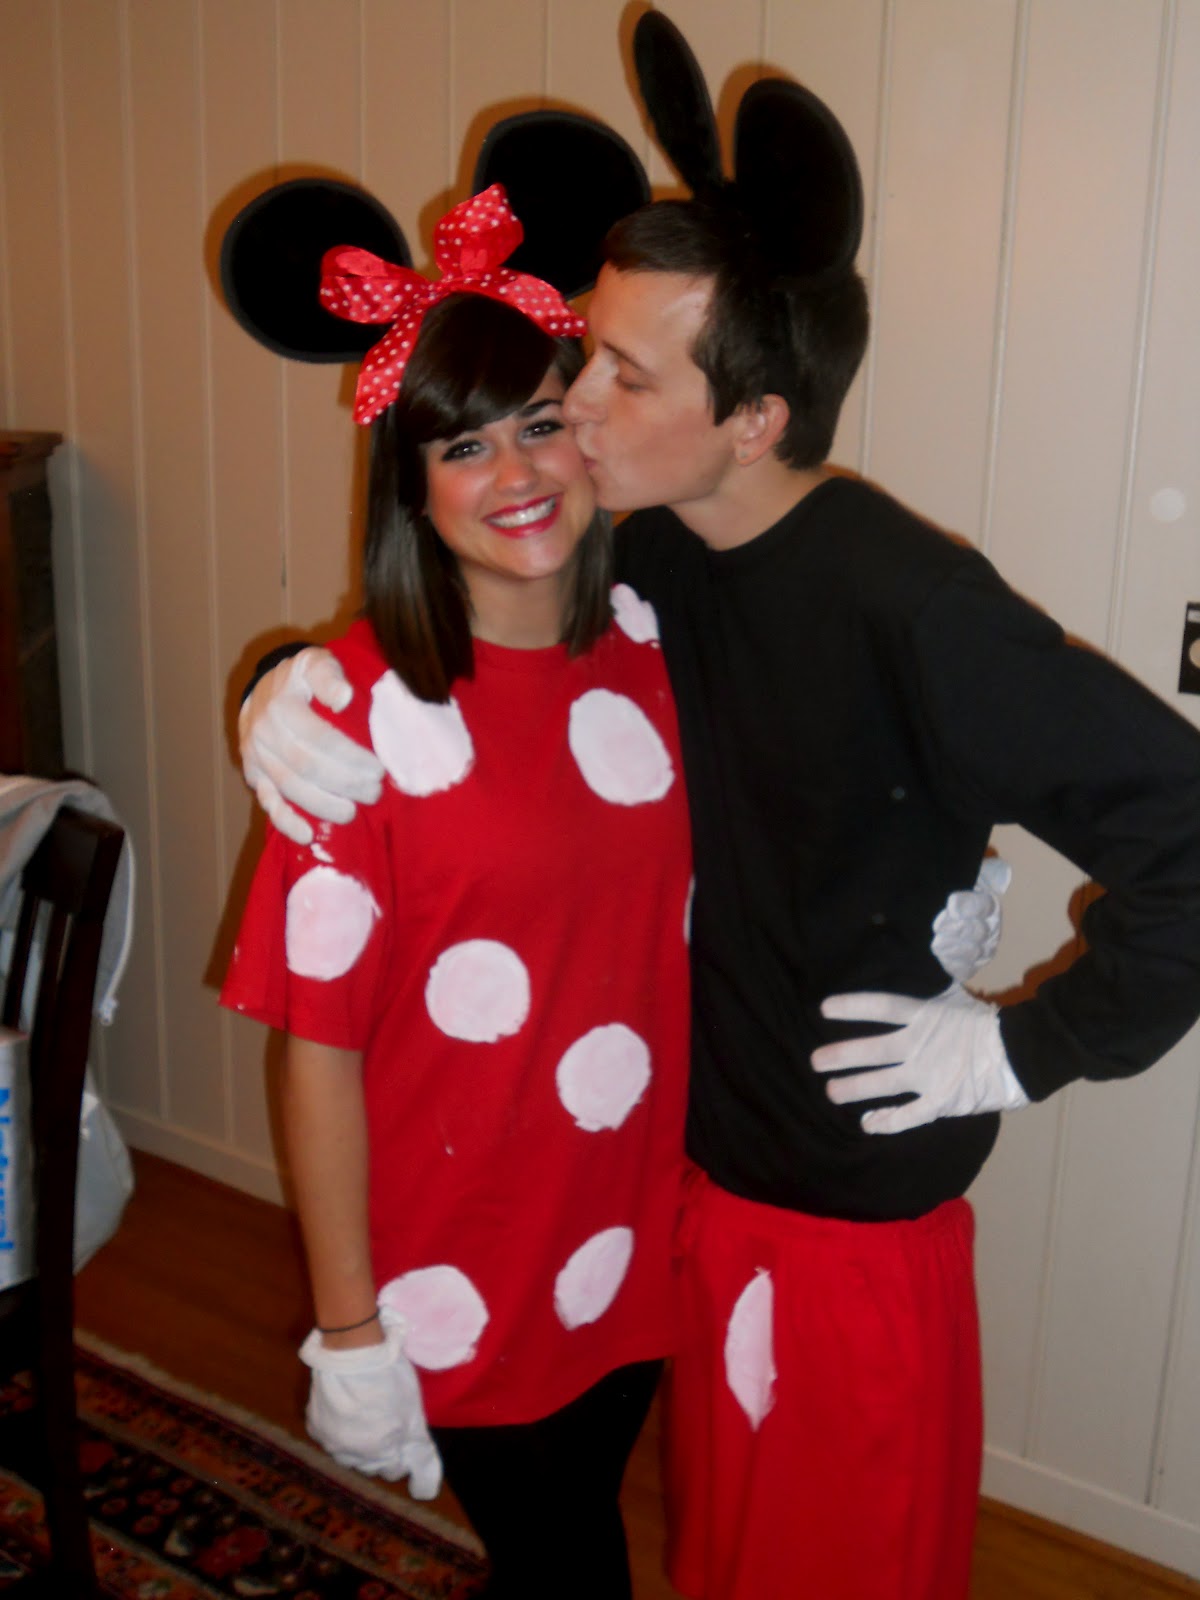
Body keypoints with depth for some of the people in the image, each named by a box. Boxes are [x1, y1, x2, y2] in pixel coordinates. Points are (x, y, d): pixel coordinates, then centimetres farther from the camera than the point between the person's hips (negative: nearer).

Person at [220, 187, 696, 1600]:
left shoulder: (649, 643, -4)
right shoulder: (368, 708, -21)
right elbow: (319, 1044, -17)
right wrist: (349, 1330, -12)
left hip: (637, 1231, 5)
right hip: (462, 1271, -4)